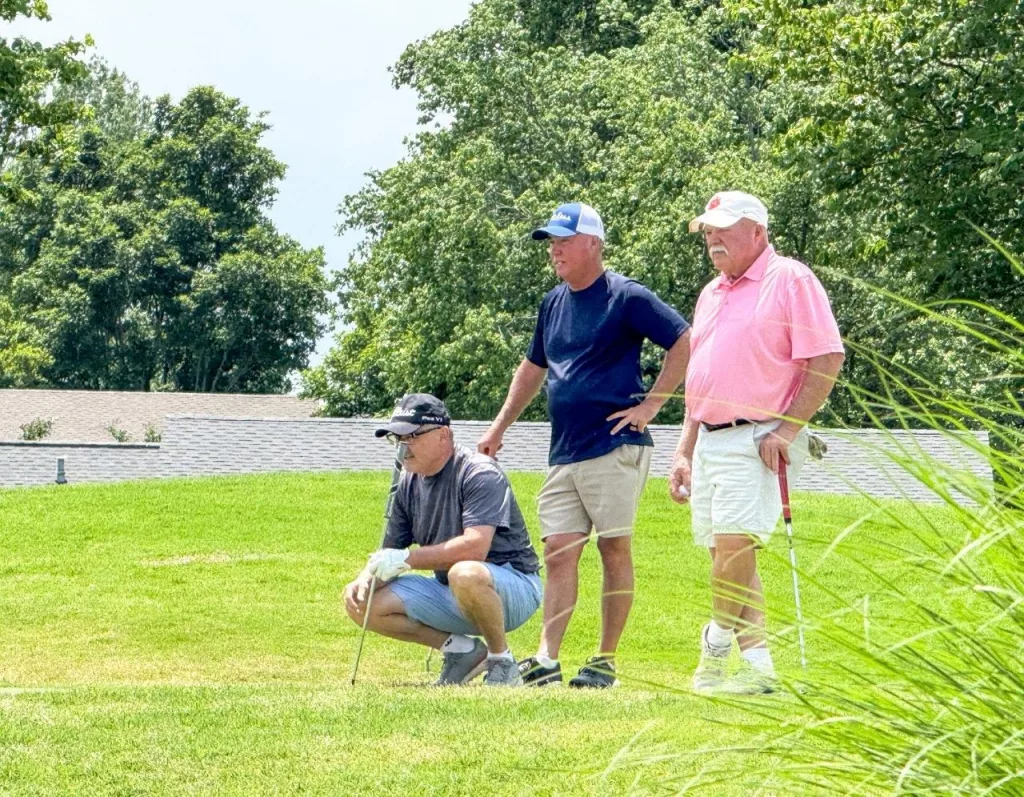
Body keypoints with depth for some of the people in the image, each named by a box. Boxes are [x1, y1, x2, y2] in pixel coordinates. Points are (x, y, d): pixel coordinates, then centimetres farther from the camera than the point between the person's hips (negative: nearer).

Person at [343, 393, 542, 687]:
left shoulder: (479, 473, -17)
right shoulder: (408, 483, 6)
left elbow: (475, 547, -30)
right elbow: (389, 552, 10)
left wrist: (407, 559, -27)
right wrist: (364, 578, -13)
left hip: (514, 588, -7)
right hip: (450, 594, 8)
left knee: (465, 574, -42)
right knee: (361, 602, -7)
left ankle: (502, 663, -16)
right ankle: (460, 649, 2)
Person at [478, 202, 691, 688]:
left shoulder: (626, 298, -6)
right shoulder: (554, 303, 16)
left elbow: (685, 342, -9)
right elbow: (533, 368, 29)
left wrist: (650, 405, -10)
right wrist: (499, 427, 26)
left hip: (615, 449, -7)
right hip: (563, 453, 7)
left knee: (614, 549, -2)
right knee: (559, 553, -1)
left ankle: (606, 661, 2)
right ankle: (546, 660, -6)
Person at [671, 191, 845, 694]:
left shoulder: (791, 280, -4)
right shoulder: (712, 294, 21)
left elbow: (827, 360, -11)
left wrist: (787, 430, -16)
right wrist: (684, 453, 20)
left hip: (759, 440, -8)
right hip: (710, 441, 8)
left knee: (734, 542, -19)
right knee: (728, 556, 5)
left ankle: (717, 649, -4)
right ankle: (756, 662, 8)